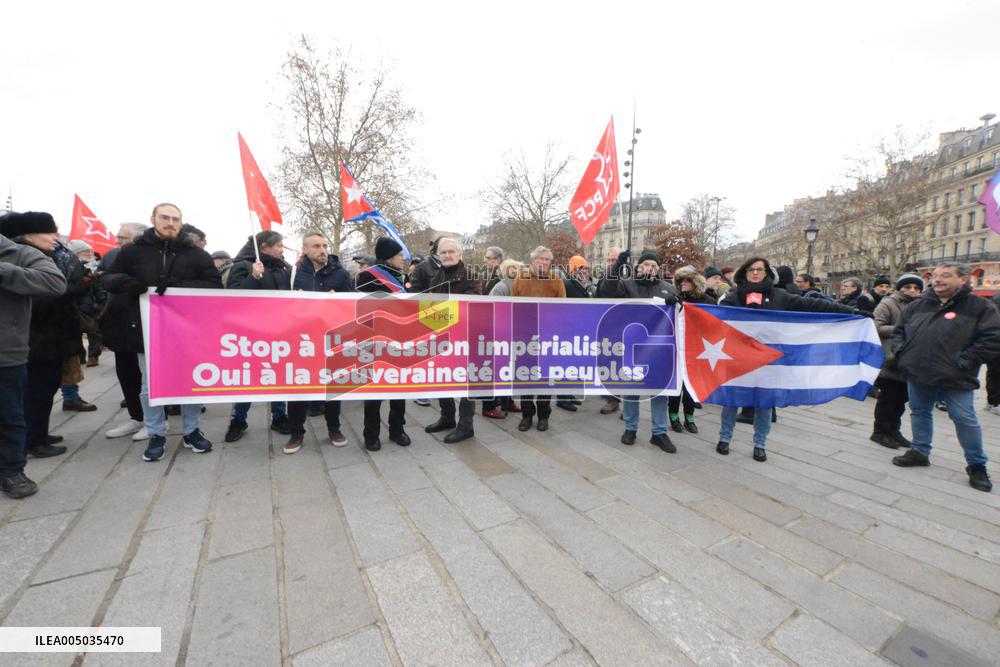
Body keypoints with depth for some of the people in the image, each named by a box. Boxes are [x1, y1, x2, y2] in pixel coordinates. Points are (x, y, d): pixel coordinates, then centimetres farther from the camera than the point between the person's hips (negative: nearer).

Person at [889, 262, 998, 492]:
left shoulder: (980, 307, -3)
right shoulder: (918, 305, 8)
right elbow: (899, 330, 17)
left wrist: (964, 362, -15)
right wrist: (901, 352, 3)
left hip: (954, 379, -4)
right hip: (917, 374, 4)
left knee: (965, 419, 2)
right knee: (919, 413, 15)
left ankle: (977, 465, 20)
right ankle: (920, 451, 30)